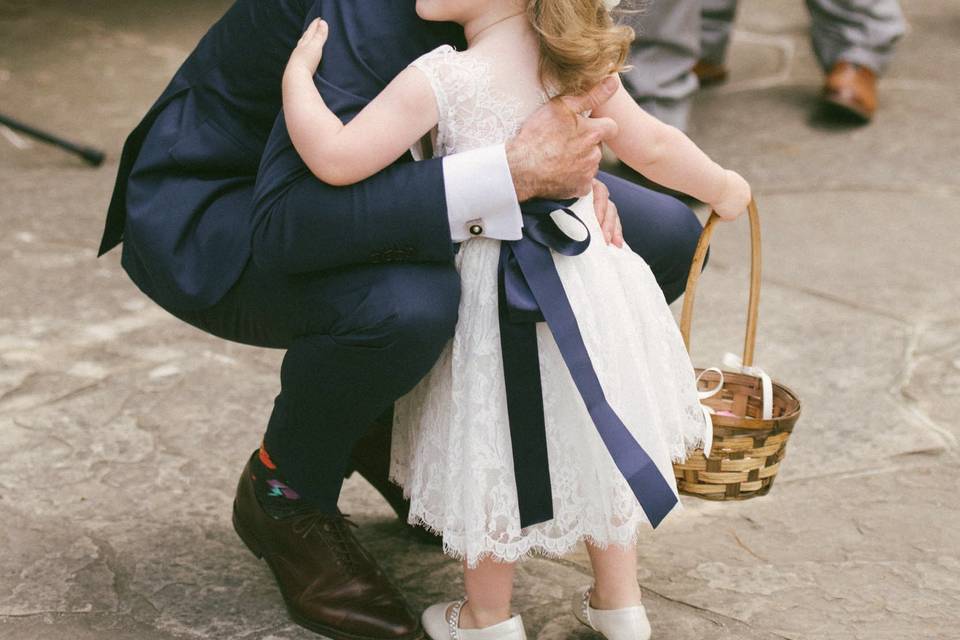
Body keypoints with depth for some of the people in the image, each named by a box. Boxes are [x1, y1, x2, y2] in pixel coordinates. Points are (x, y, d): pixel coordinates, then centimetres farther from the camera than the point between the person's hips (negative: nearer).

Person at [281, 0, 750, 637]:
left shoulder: (440, 79, -21)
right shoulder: (575, 62, -4)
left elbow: (337, 159, -23)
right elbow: (652, 145, 4)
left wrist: (298, 72, -8)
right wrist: (719, 185, 22)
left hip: (496, 296, -5)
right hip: (588, 270, 5)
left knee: (490, 456, 14)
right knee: (596, 443, 23)